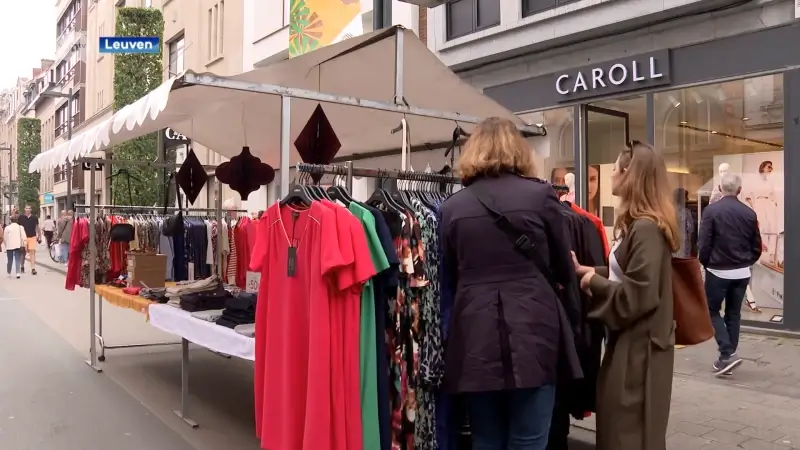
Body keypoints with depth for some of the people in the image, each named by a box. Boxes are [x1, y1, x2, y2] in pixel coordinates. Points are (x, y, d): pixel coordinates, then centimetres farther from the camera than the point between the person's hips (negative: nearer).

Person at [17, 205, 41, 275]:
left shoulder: (34, 218, 5)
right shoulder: (20, 218, 1)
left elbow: (37, 228, 12)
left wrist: (39, 237, 10)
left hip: (32, 237, 0)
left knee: (32, 252, -9)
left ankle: (33, 269, -13)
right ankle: (22, 267, 29)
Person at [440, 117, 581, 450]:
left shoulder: (452, 206, 4)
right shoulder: (541, 194, -1)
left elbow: (450, 278, 11)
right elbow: (564, 271, 9)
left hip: (476, 340, 2)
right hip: (532, 335, -2)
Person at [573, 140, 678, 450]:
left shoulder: (646, 228, -22)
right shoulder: (638, 225, 10)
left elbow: (638, 295, -26)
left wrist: (594, 281, -14)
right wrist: (587, 270, 4)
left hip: (639, 347, -10)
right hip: (630, 342, 10)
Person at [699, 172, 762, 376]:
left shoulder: (712, 210, -12)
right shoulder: (749, 213, 0)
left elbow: (704, 243, -13)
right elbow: (757, 247, 4)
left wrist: (706, 264, 4)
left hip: (718, 271, -4)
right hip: (742, 273, 4)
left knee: (712, 311, 7)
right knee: (733, 314, 13)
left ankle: (727, 354, -7)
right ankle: (728, 356, 17)